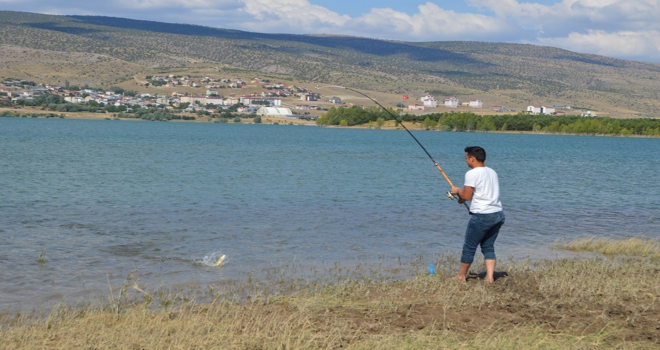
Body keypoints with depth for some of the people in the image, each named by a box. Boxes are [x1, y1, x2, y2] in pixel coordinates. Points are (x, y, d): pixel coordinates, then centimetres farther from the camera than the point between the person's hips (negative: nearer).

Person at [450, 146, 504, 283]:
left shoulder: (472, 174, -10)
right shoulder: (492, 172, 15)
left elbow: (466, 196, -11)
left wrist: (458, 190, 9)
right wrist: (463, 195, 21)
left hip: (482, 216, -7)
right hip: (498, 214, 8)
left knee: (469, 247, 5)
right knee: (488, 247, 13)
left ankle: (461, 276, 15)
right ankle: (490, 278, 5)